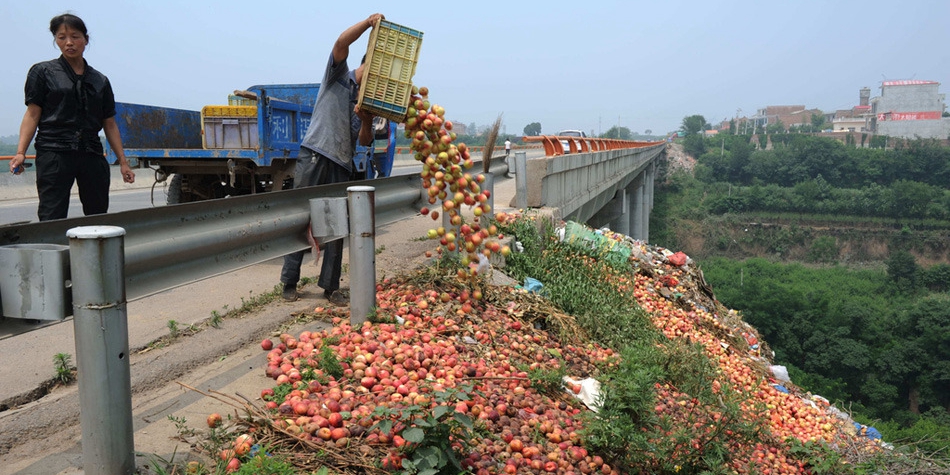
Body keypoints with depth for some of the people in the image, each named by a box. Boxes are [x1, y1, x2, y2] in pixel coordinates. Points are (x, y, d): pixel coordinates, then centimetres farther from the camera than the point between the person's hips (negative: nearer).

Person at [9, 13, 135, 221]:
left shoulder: (100, 81, 16)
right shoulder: (42, 72, 7)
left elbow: (110, 124, 16)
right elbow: (32, 114, 1)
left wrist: (123, 161, 11)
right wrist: (21, 152, -11)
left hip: (92, 155, 4)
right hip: (54, 154, -3)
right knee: (52, 220, -10)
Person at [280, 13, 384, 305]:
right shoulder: (338, 77, 7)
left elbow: (364, 142, 10)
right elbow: (341, 43, -11)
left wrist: (367, 120, -8)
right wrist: (369, 22, -18)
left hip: (341, 166, 5)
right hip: (314, 157, -5)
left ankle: (331, 286, 10)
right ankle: (289, 282, 6)